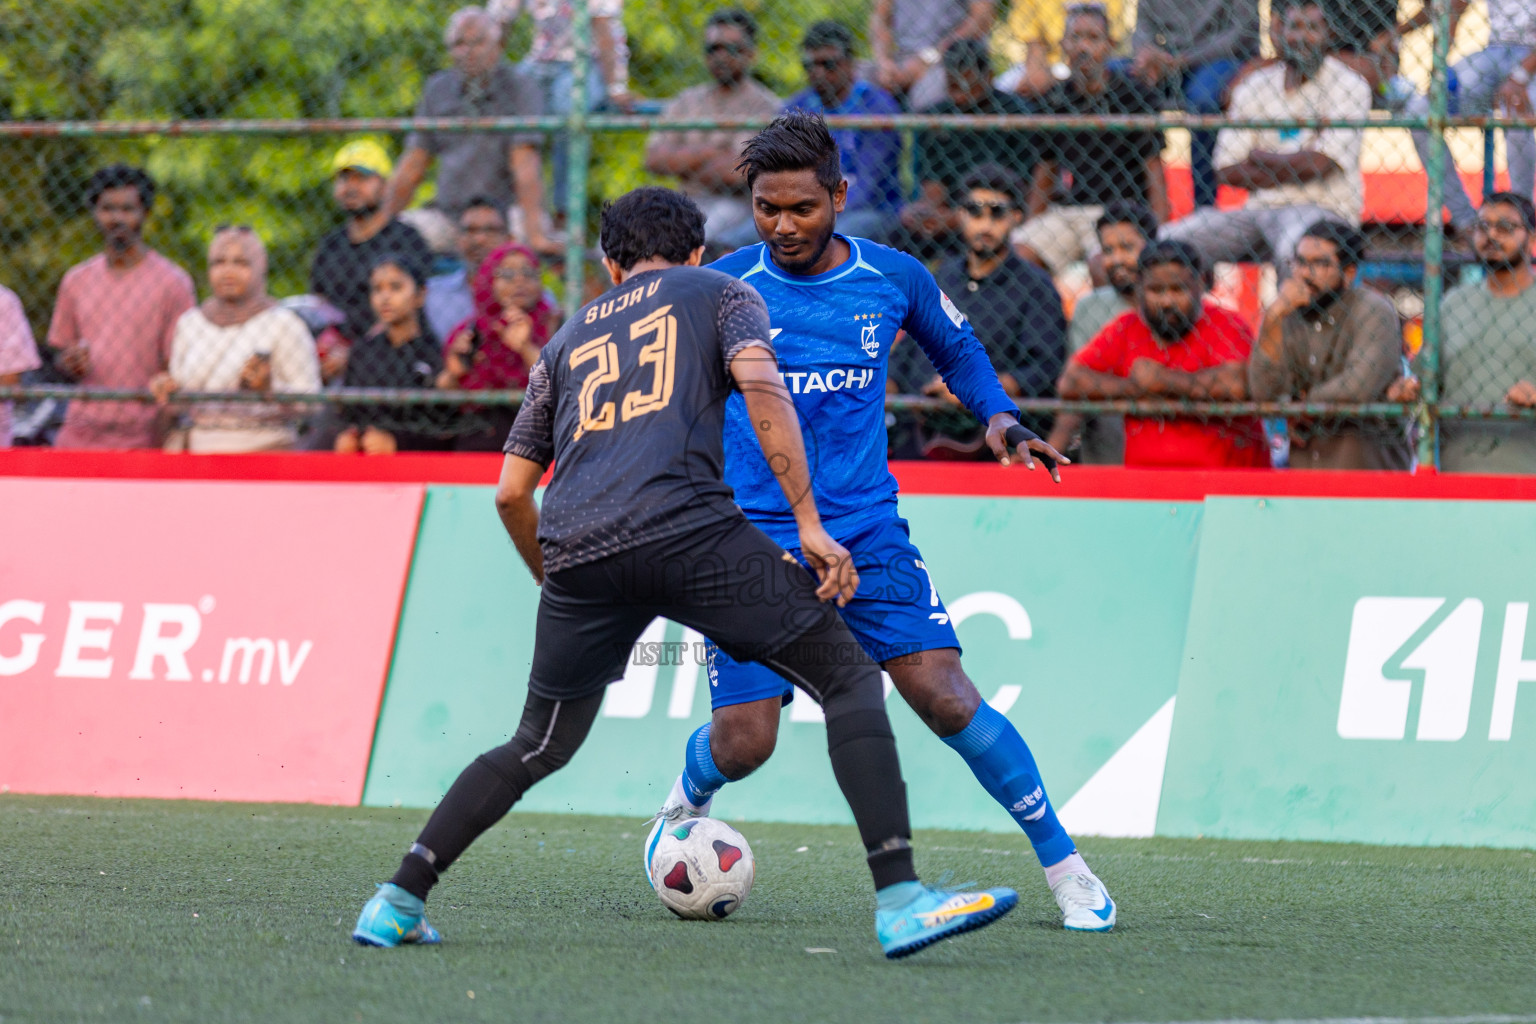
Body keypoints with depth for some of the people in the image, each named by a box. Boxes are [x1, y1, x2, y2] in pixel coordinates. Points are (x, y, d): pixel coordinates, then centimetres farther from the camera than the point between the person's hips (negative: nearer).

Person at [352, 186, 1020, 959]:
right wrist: (809, 525, -4)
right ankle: (900, 902, -13)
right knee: (849, 679, 2)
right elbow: (760, 386, -1)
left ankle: (396, 902, 16)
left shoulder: (568, 341, 31)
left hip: (575, 548, 5)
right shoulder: (719, 293, 21)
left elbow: (511, 494, 28)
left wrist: (558, 583, 43)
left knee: (538, 749, 22)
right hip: (685, 529, -5)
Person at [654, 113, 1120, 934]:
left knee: (945, 697, -14)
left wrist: (999, 417, 5)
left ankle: (1066, 868, -2)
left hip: (867, 534, 1)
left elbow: (957, 348, 21)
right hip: (752, 542, -1)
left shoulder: (893, 279, 1)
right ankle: (686, 804, 31)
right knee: (742, 742, -7)